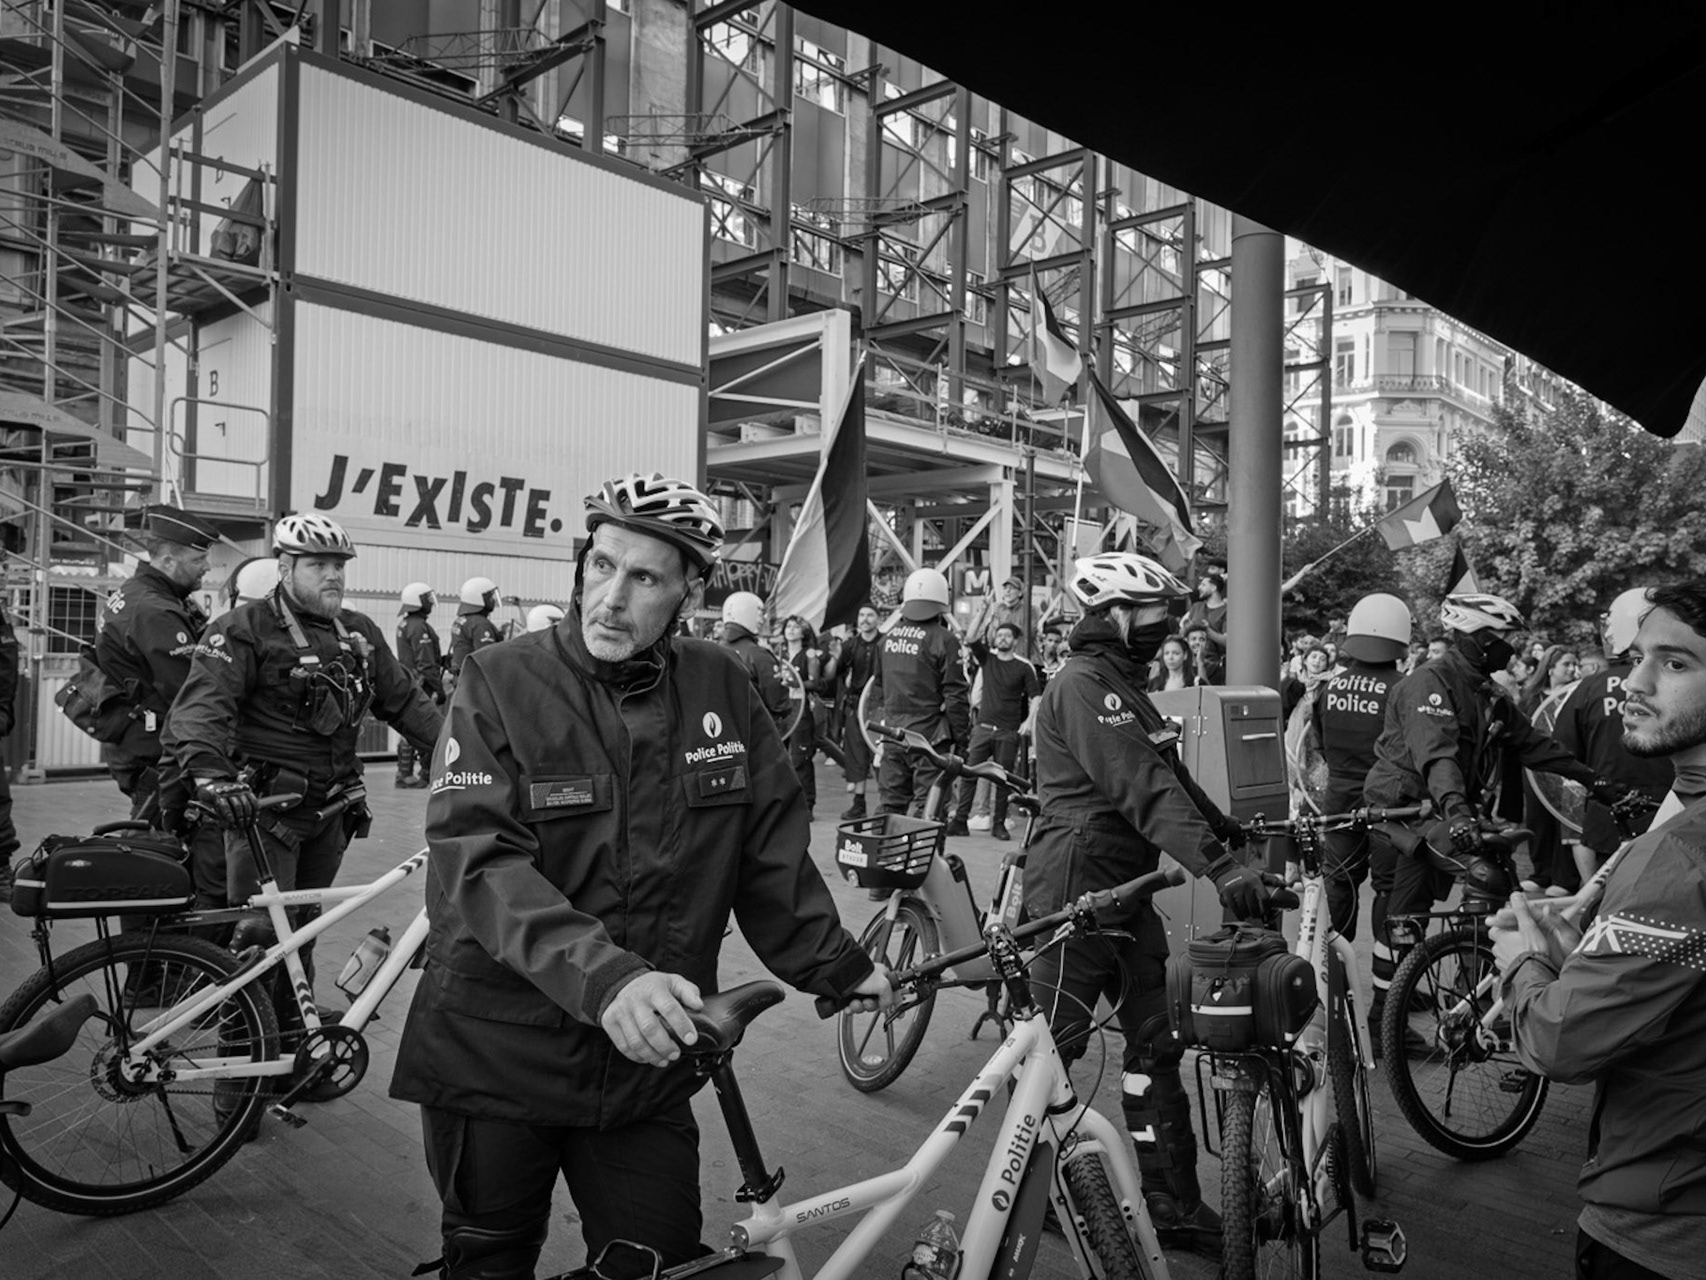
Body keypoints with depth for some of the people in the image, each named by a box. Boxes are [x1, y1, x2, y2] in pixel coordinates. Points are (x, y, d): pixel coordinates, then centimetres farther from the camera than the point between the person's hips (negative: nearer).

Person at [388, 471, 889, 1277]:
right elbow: (479, 862, -23)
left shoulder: (722, 691, -2)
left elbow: (771, 851, 6)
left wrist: (833, 964, 5)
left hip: (645, 1064, 2)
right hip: (498, 1059, -2)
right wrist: (601, 974, -35)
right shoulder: (499, 684, -11)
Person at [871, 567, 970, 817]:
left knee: (892, 803, 14)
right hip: (928, 733, -6)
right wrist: (961, 739, -4)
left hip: (892, 732, 6)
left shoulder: (889, 635, 8)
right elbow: (956, 695, -11)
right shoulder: (943, 639, -11)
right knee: (928, 808, -2)